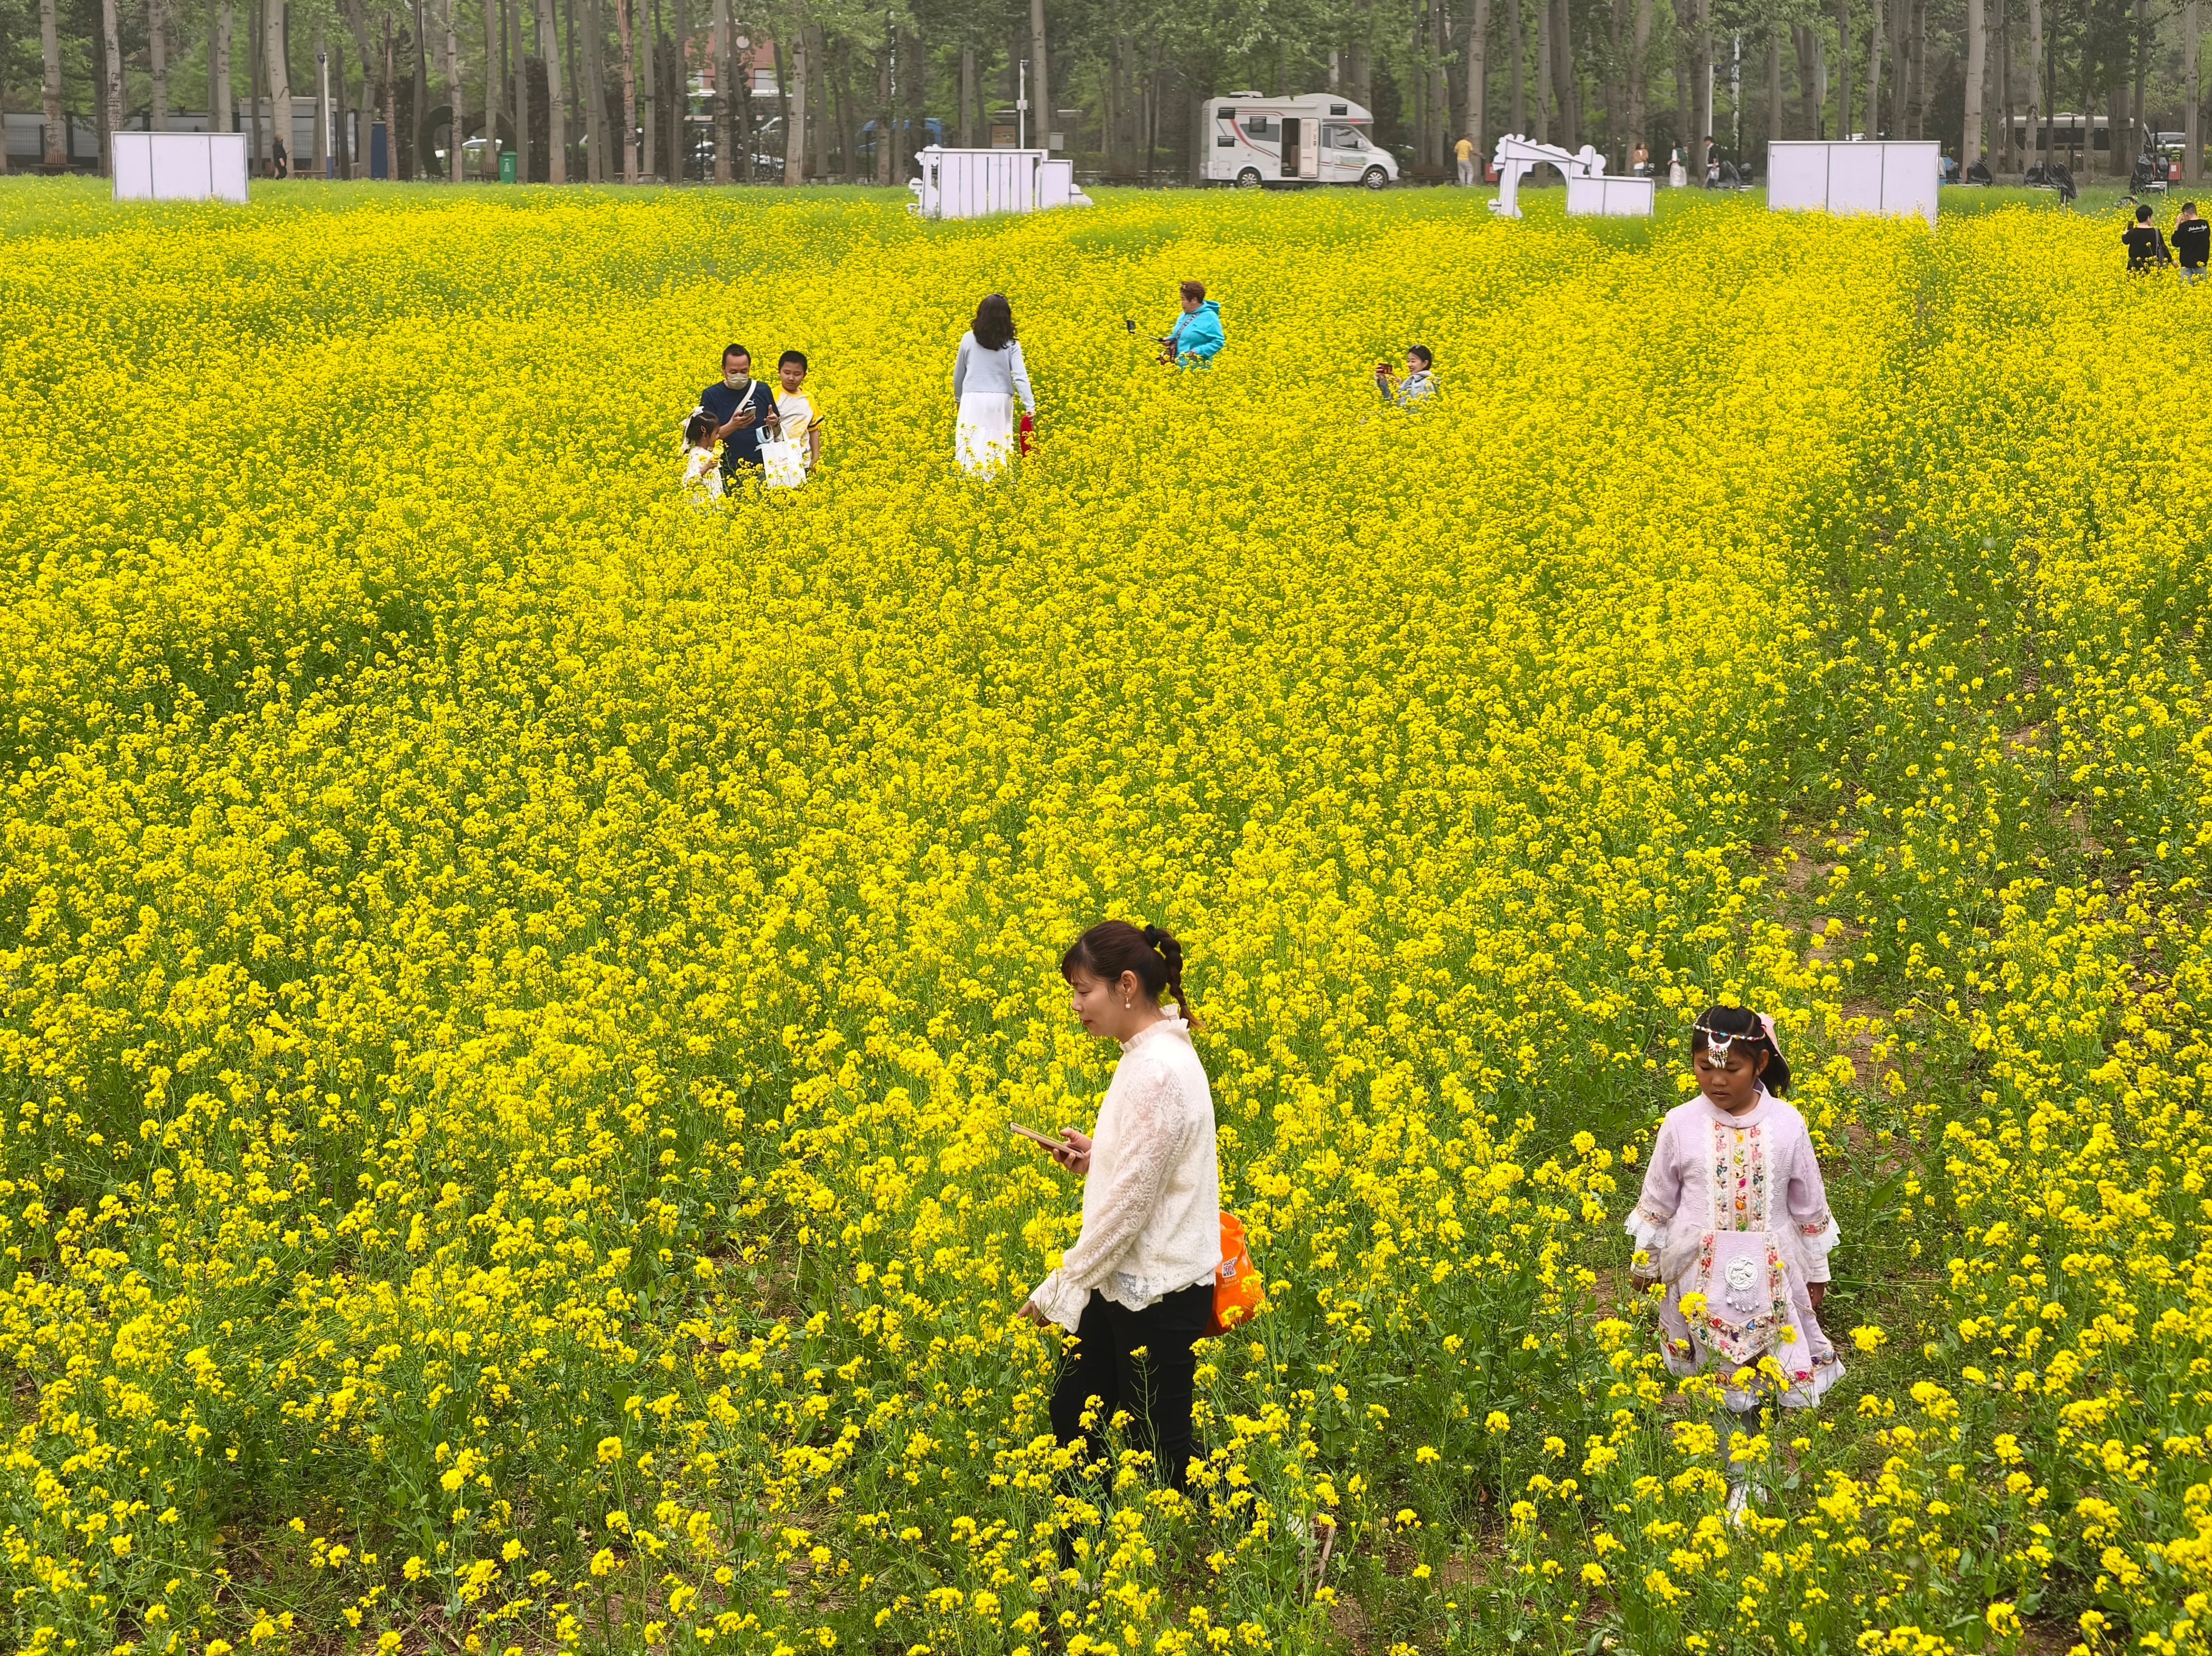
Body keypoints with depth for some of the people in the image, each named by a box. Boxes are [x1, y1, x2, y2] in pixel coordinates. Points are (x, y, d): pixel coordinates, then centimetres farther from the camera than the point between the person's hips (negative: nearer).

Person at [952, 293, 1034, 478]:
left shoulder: (969, 339, 0)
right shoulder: (1011, 344, -2)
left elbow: (958, 374, 9)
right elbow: (1020, 376, -10)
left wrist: (958, 399, 23)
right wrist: (1030, 405, -12)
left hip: (973, 400, 0)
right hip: (1001, 401, 0)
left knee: (971, 448, -1)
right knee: (999, 448, 5)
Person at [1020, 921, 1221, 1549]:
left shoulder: (1158, 1072, -23)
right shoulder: (1154, 1053, 8)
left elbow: (1130, 1204, -23)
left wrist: (1058, 1290, -16)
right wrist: (1094, 1159, 3)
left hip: (1159, 1297, -10)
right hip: (1127, 1286, 10)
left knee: (1161, 1453, 2)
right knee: (1071, 1415, 14)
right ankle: (1071, 1562, 23)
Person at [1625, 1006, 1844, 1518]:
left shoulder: (1786, 1125, -6)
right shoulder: (1681, 1126, -7)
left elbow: (1809, 1207, 5)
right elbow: (1657, 1203, 6)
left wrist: (1816, 1273, 10)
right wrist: (1644, 1264, 12)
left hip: (1771, 1277, 0)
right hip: (1705, 1277, 0)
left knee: (1772, 1374, 2)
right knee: (1728, 1383, 5)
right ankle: (1741, 1482, 16)